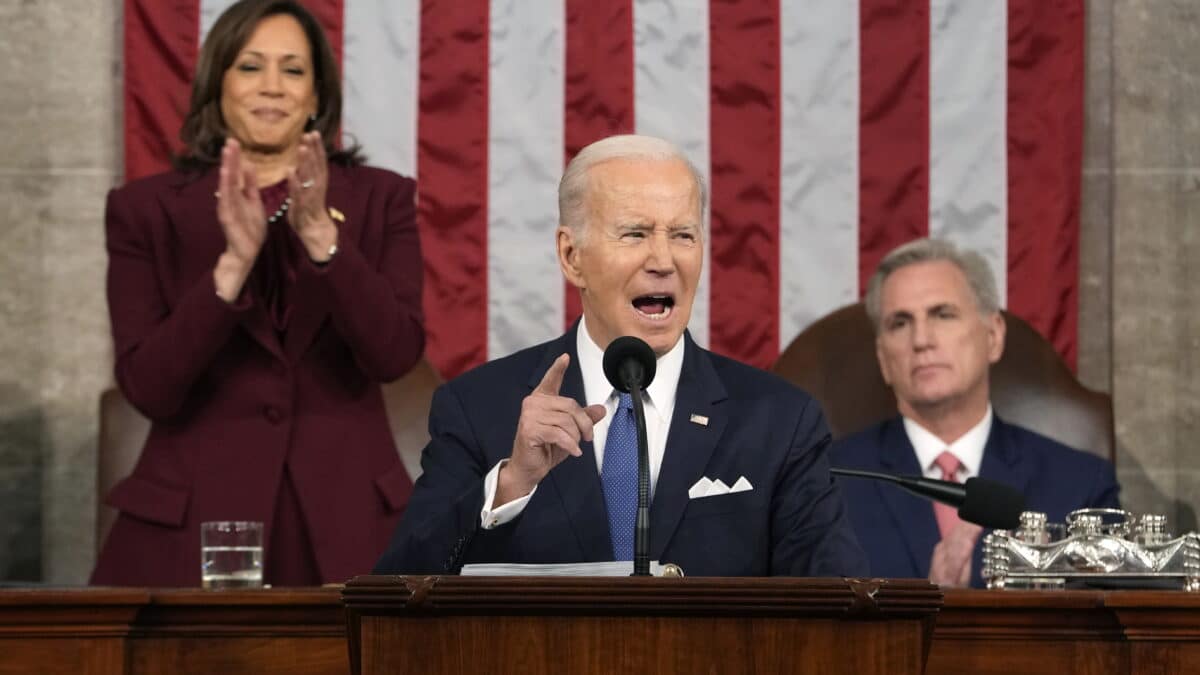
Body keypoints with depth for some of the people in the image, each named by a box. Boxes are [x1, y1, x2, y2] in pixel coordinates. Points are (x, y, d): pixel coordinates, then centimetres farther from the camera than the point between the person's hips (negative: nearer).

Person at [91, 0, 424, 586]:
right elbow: (146, 388, -7)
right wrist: (233, 263, -17)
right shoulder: (146, 210, 3)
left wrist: (321, 237, -19)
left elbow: (394, 354, -7)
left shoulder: (380, 200, 6)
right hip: (194, 523, -1)